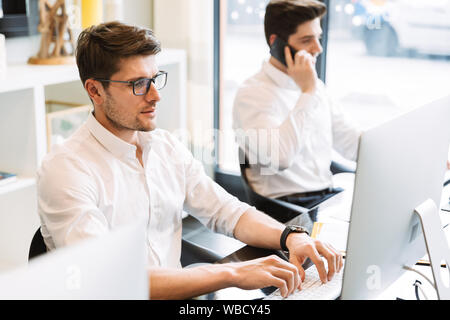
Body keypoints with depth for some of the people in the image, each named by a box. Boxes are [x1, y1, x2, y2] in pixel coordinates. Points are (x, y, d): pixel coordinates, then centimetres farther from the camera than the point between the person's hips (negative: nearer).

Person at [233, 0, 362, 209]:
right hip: (286, 205, -7)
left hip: (328, 196, 8)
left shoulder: (315, 86, 17)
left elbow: (350, 143, 17)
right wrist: (307, 93, -18)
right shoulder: (252, 94, -9)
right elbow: (278, 158, -24)